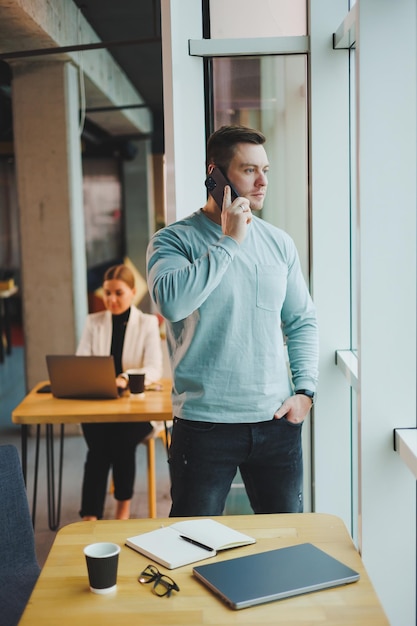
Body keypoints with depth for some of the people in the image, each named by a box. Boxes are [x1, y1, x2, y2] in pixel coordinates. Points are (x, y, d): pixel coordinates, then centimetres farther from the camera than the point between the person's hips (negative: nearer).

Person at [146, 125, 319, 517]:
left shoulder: (279, 243, 8)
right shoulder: (174, 240, -6)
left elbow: (302, 321, 13)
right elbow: (171, 301, -26)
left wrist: (305, 389, 2)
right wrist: (229, 242, -19)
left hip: (277, 422, 4)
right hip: (204, 423, -4)